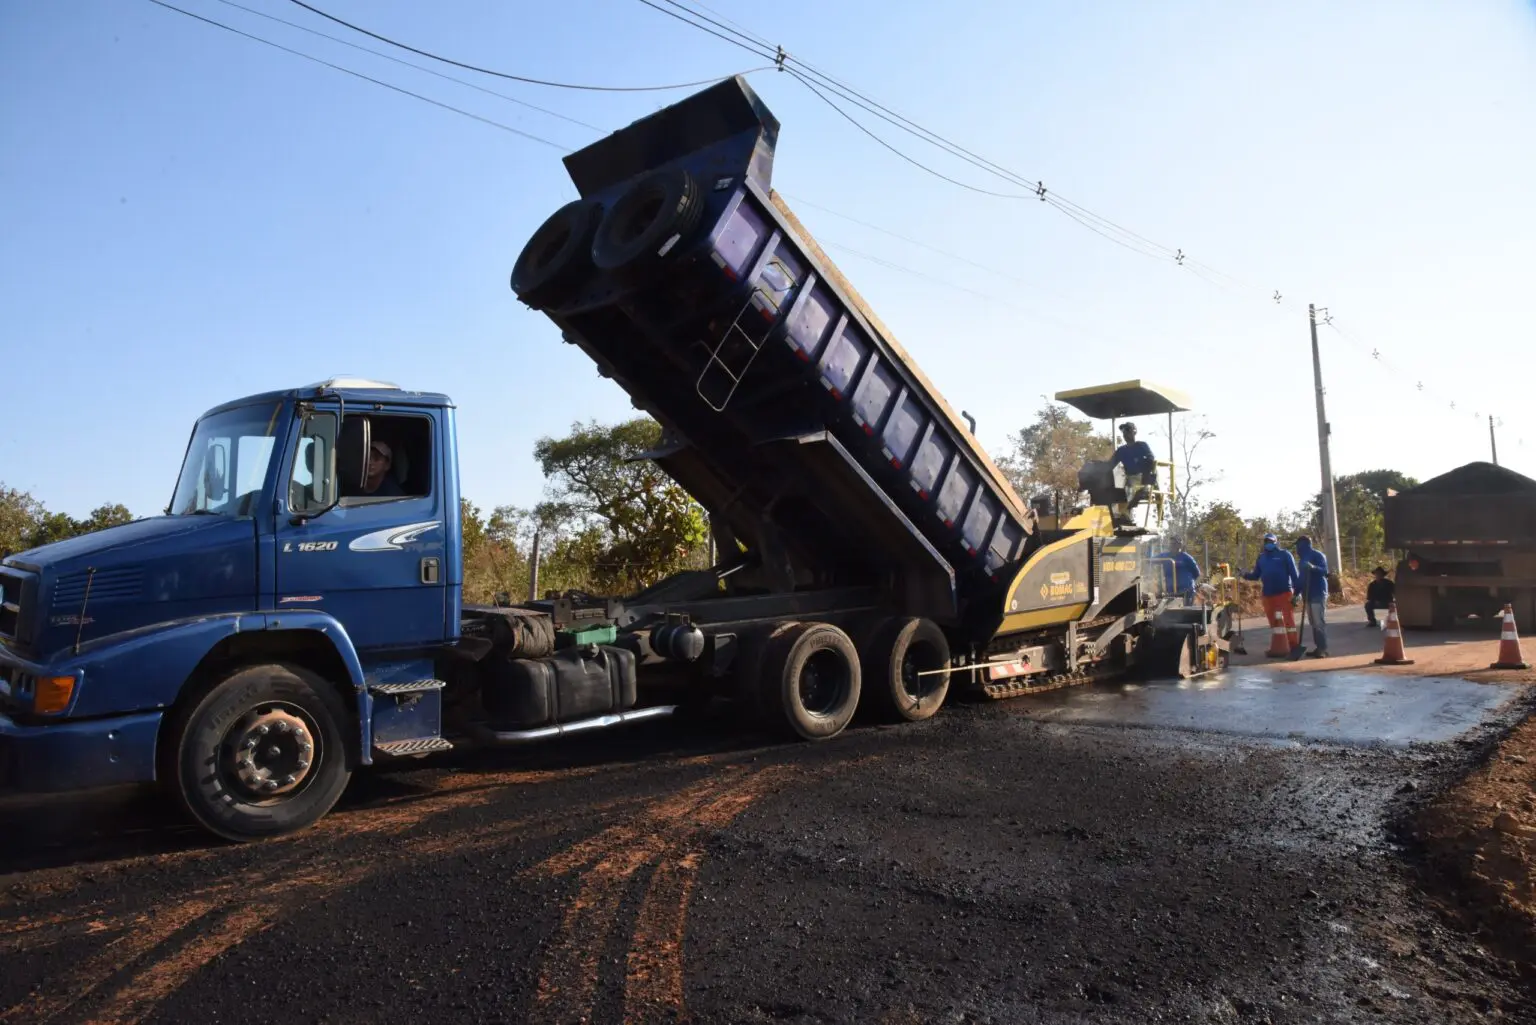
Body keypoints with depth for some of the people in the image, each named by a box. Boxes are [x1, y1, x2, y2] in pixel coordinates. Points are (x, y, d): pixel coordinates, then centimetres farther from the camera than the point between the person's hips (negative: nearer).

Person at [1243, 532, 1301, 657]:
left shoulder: (1284, 554, 1)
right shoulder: (1261, 557, 13)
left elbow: (1293, 573, -2)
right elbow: (1256, 575, 12)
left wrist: (1297, 590, -9)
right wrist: (1245, 575, -9)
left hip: (1284, 592, -5)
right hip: (1268, 594, 5)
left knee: (1288, 619, -5)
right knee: (1274, 621, 8)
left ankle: (1293, 648, -2)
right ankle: (1278, 648, 15)